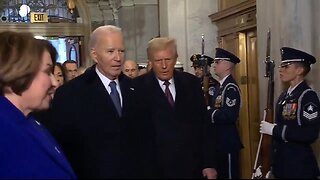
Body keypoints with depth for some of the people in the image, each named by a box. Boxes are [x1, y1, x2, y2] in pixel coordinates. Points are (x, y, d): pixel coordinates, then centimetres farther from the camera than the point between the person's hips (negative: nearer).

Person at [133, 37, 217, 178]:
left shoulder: (191, 83, 1)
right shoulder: (139, 87, -8)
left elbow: (203, 124, 3)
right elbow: (137, 130, -7)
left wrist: (209, 163, 1)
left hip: (192, 165, 3)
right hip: (157, 168, -3)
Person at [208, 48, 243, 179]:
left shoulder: (231, 87, -17)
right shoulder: (221, 86, 13)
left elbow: (229, 115, -28)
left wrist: (208, 114, -19)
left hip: (228, 142, -10)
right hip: (218, 140, 10)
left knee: (228, 174, 1)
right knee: (219, 174, 18)